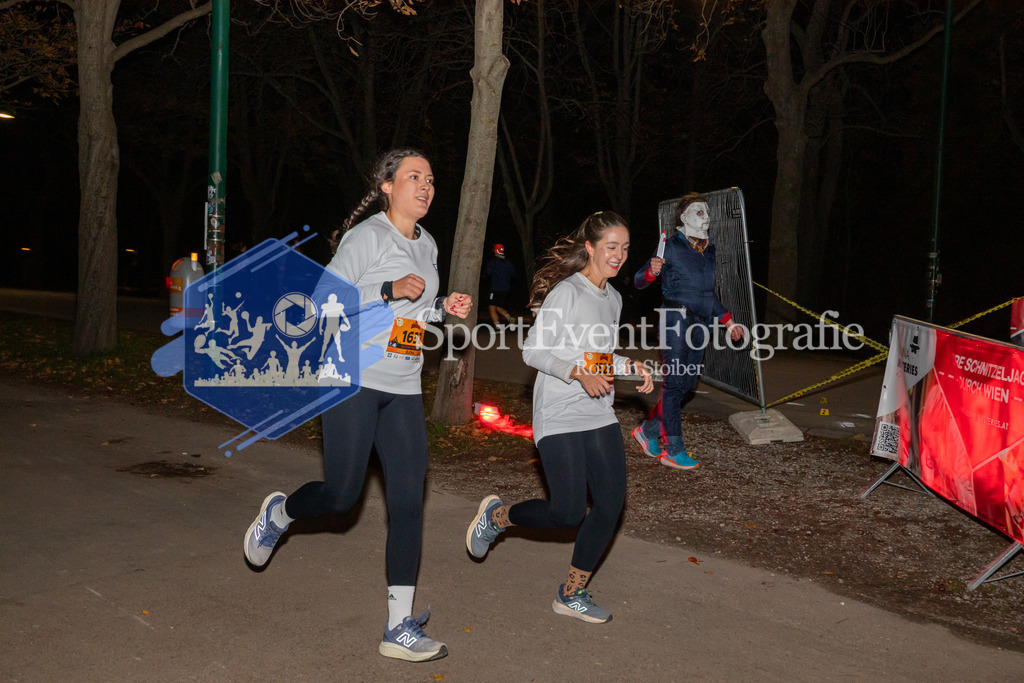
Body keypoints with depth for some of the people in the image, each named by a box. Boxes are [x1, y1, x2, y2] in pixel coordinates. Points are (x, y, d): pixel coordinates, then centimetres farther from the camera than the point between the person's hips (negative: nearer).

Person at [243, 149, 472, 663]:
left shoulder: (427, 246, 16)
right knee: (341, 496, -4)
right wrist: (389, 290, -19)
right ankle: (280, 512, 32)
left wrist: (444, 308, 6)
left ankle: (399, 629, 7)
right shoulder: (367, 236, -7)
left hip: (404, 390, 7)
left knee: (408, 504, 0)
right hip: (354, 378, -6)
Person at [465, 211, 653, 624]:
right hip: (559, 418, -8)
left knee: (611, 505, 0)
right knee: (568, 513, -10)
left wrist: (632, 367, 8)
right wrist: (579, 373, -25)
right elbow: (533, 351, -13)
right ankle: (497, 515, 19)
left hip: (600, 416, 8)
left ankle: (571, 595, 16)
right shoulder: (566, 292, -9)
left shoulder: (612, 299, 16)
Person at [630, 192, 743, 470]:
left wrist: (728, 321, 23)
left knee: (688, 387, 7)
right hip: (677, 320, -7)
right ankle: (674, 450, -1)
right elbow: (639, 281, -7)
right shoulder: (672, 247, -4)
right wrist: (652, 271, -28)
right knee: (675, 384, -7)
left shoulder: (709, 249, 17)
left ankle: (648, 431, 22)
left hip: (700, 322, 7)